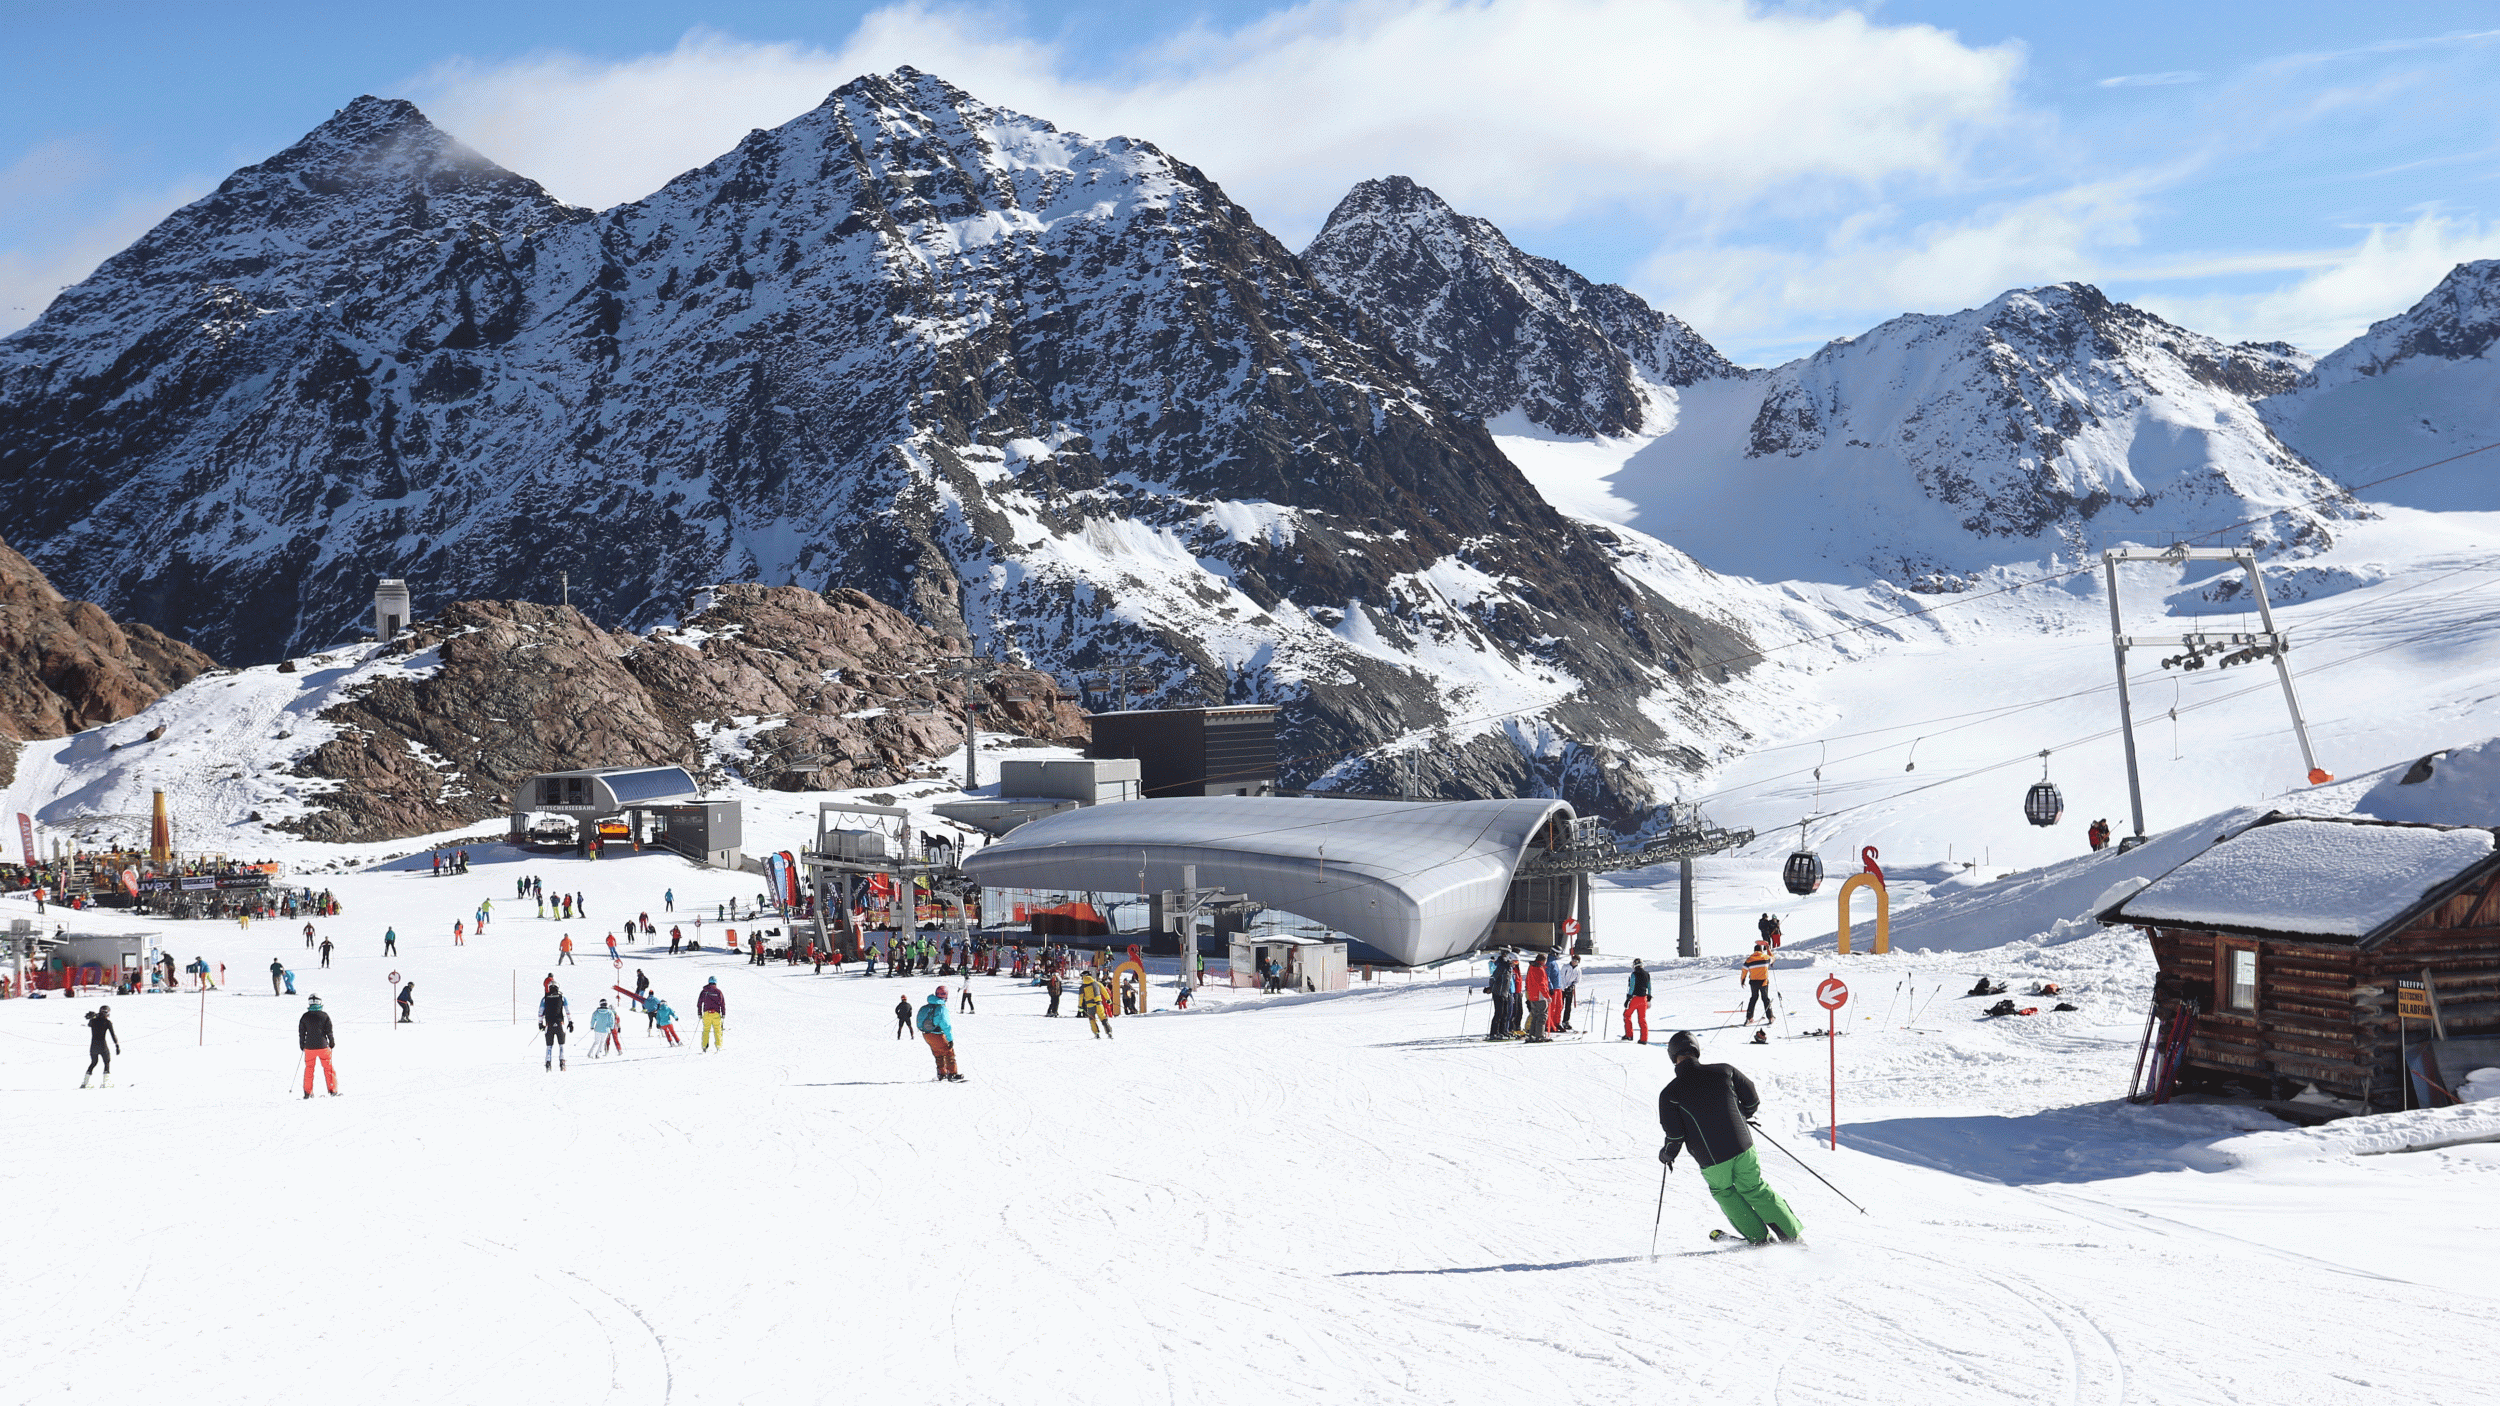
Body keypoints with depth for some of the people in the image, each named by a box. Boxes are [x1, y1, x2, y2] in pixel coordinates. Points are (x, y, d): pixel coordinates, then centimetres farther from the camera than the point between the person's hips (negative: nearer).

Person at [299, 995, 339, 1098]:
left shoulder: (305, 1016, 0)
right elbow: (329, 1032, -3)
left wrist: (302, 1046, 18)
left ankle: (307, 1092, 12)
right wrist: (332, 1043, 10)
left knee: (309, 1069, 12)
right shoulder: (324, 1015, -6)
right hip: (323, 1046, -2)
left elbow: (301, 1033, 6)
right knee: (328, 1068, 9)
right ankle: (333, 1090, 9)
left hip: (309, 1047, 2)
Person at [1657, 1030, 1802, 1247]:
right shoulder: (1724, 1071, 0)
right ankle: (1793, 1234, 20)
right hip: (1743, 1149, 2)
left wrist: (1667, 1154, 14)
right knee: (1755, 1190, 20)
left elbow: (1674, 1136, -7)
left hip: (1712, 1162, -2)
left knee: (1724, 1193, 25)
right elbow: (1752, 1100, 8)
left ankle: (1759, 1237, 27)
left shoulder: (1670, 1094, -7)